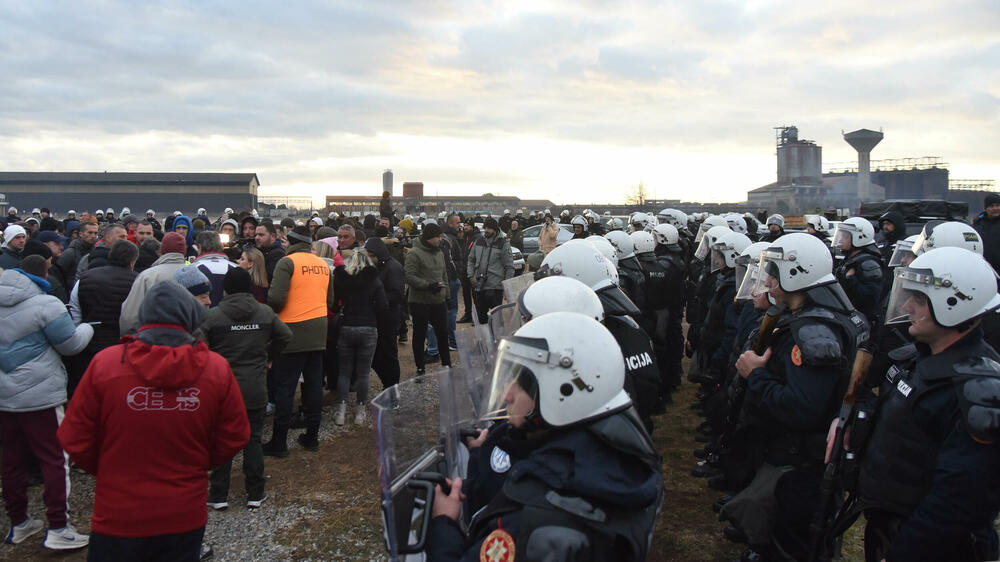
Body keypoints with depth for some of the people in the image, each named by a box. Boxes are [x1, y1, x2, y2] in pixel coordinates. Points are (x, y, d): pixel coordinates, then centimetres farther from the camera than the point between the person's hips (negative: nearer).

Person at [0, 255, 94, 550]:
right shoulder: (46, 304, -15)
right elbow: (71, 344, -9)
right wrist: (87, 328, 9)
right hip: (39, 395, -7)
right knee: (55, 459, 1)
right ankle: (57, 529, 2)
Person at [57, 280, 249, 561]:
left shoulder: (104, 363, -13)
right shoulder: (217, 368, -10)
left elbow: (75, 441, -6)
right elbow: (234, 438, -2)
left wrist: (108, 471, 13)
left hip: (117, 518, -1)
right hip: (186, 518, 1)